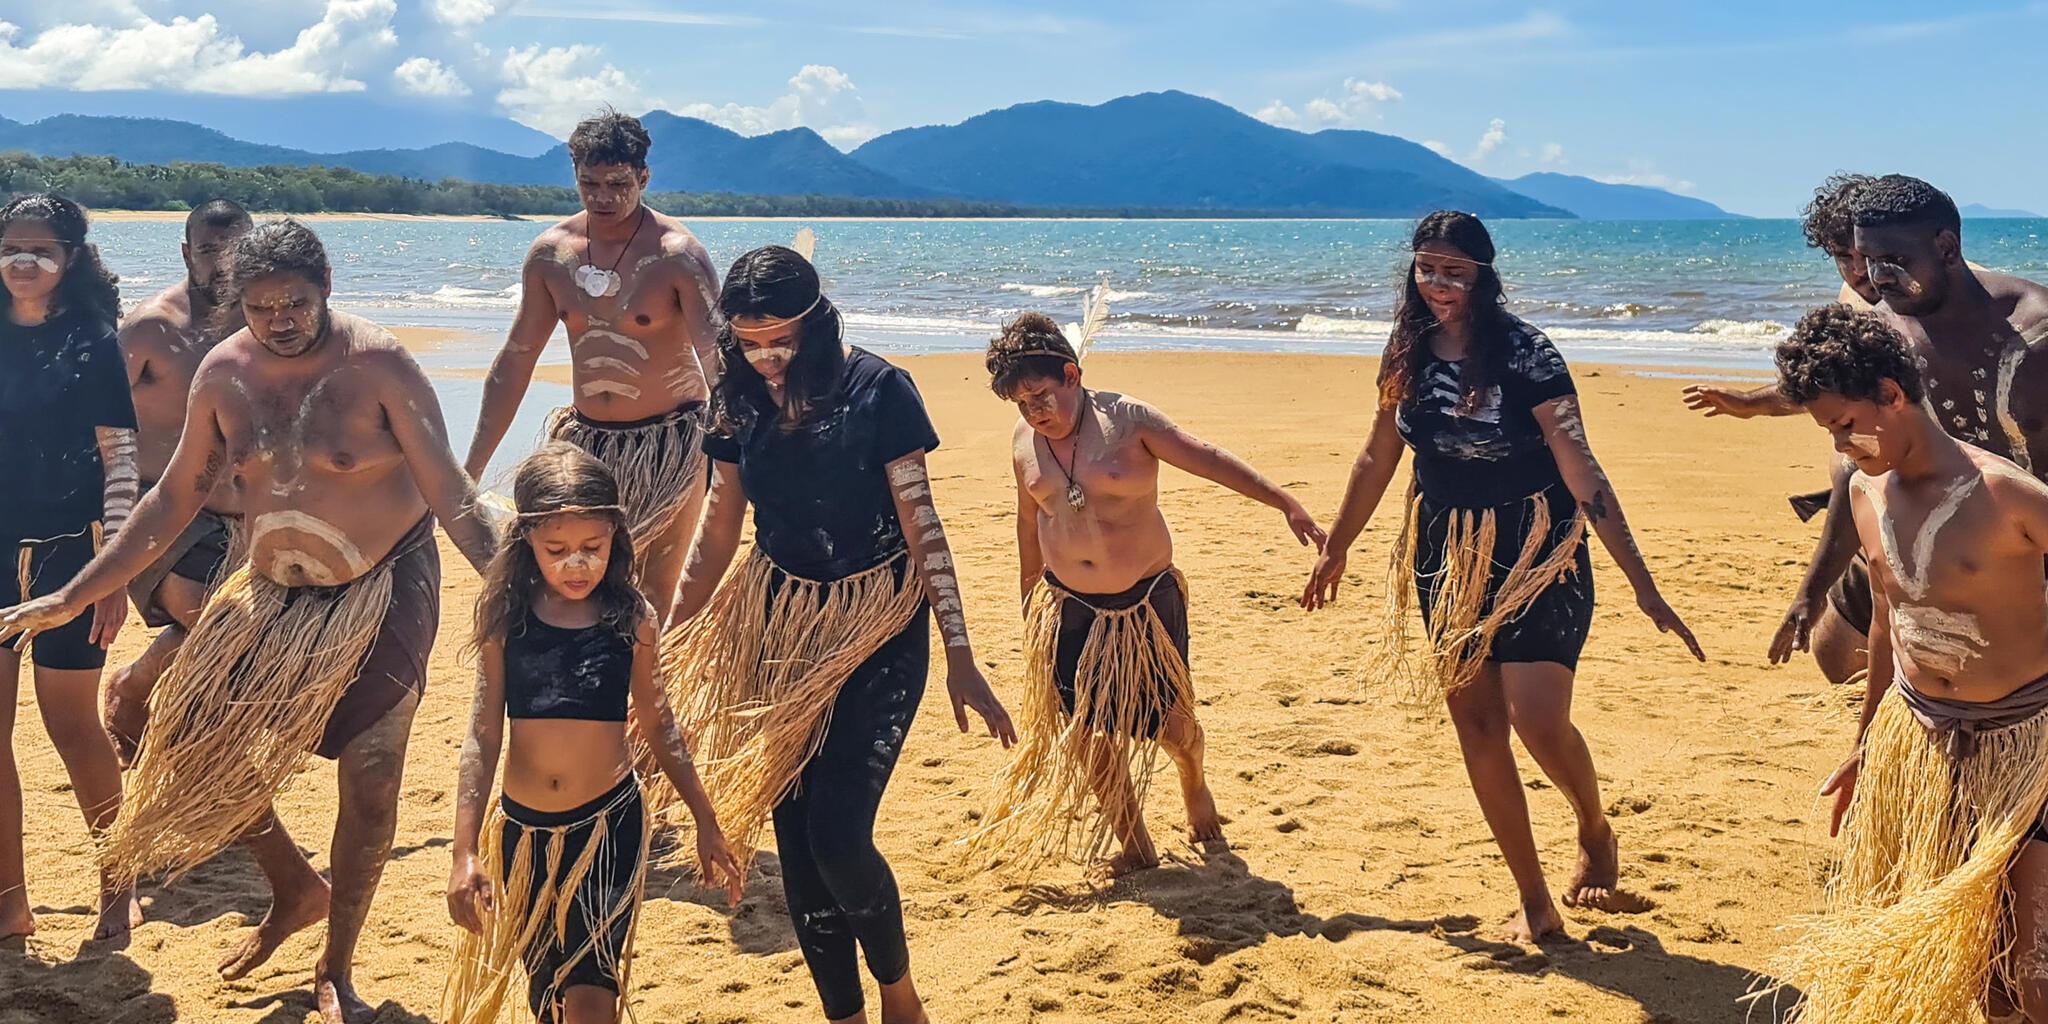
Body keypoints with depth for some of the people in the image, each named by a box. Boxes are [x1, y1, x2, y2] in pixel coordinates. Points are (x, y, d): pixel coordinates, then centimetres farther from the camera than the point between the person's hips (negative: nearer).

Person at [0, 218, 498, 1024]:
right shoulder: (225, 372, -3)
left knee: (370, 776, -5)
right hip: (273, 591, 5)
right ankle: (296, 889, 27)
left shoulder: (377, 364, -17)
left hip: (383, 591, -5)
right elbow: (174, 500, 7)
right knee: (198, 740, 1)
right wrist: (71, 598, 8)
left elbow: (449, 493, -17)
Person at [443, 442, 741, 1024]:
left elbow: (656, 723, 7)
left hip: (610, 824, -2)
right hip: (522, 830, 2)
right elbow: (484, 733, -1)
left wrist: (705, 822, 13)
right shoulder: (506, 618, -4)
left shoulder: (630, 620, -5)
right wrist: (465, 851, -4)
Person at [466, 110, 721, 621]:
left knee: (658, 592, 0)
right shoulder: (551, 252, 1)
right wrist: (472, 468, 8)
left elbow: (716, 358, -21)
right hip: (587, 440, 4)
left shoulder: (678, 255, -13)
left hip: (668, 444, -4)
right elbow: (516, 358, 8)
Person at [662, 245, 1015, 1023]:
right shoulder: (740, 401, -1)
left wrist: (960, 655, -13)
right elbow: (717, 535, 7)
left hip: (878, 627, -4)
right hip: (780, 624, 5)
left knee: (837, 833, -14)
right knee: (795, 839, 5)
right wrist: (666, 644, 9)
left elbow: (921, 524, -11)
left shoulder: (876, 389, -15)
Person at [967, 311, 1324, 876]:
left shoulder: (1127, 420, -12)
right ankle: (1134, 846, 20)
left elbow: (1209, 459, -10)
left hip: (1146, 603, -3)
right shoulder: (1024, 441, 1)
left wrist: (1285, 504, -15)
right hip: (1069, 610, 3)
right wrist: (1029, 607, 19)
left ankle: (1195, 787, 41)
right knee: (1089, 735, 2)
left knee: (1173, 725, 6)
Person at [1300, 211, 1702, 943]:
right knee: (1476, 726, 5)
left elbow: (1582, 471, -20)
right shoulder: (1408, 354, -1)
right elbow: (1378, 458, 13)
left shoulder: (1524, 353, -17)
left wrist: (1642, 584, -23)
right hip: (1445, 553, 5)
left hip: (1534, 551, -5)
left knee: (1537, 718, -16)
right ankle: (1534, 899, 18)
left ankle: (1597, 836, 17)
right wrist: (1335, 551, 22)